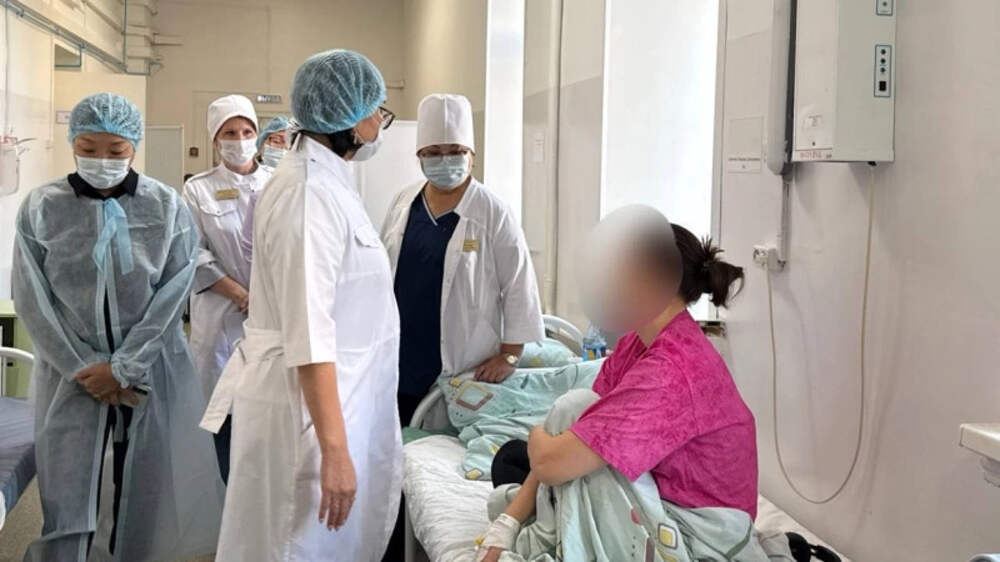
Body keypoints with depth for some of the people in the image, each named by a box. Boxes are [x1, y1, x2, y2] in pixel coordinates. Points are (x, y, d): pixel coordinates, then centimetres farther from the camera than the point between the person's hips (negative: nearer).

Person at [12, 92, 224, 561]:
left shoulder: (167, 207, -2)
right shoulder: (40, 208, -2)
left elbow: (172, 294, -6)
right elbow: (33, 301, -3)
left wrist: (123, 368, -11)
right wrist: (87, 368, -9)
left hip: (151, 369, 0)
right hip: (72, 373, 0)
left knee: (147, 487, 6)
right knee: (65, 495, -1)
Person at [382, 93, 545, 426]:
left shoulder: (492, 213, -8)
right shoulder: (403, 204, 6)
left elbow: (520, 286, -7)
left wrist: (509, 356, -10)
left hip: (463, 371, -4)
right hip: (400, 362, 4)